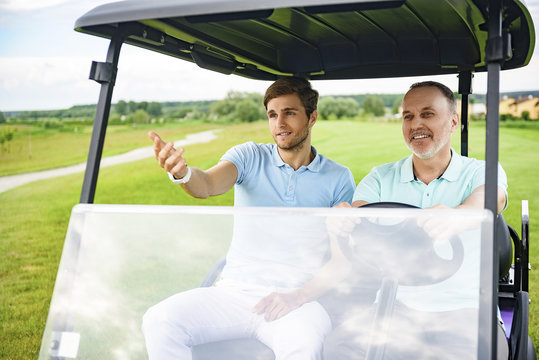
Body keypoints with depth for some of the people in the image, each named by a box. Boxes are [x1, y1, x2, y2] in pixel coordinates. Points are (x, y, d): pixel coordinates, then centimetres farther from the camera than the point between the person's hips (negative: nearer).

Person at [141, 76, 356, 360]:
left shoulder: (338, 178, 6)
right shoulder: (250, 156, 8)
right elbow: (208, 185, -12)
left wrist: (301, 294, -15)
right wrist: (182, 172, -36)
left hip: (298, 302, -2)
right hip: (234, 291, 2)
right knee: (158, 321, -23)